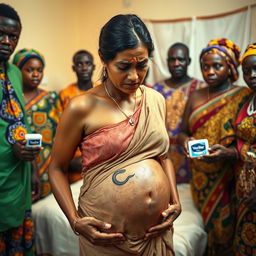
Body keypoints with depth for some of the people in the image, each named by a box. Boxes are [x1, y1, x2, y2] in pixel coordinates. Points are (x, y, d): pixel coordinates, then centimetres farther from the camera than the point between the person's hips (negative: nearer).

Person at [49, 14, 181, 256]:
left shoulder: (156, 100, 1)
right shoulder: (82, 108, -13)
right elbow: (57, 168, -4)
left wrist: (175, 200, 2)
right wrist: (74, 220, -14)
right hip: (106, 236, -4)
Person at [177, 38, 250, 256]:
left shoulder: (243, 97, -8)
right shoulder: (196, 96, 6)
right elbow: (182, 132, 11)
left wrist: (228, 153, -27)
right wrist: (186, 141, -11)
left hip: (228, 179, -3)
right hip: (201, 179, 4)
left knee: (225, 229, 5)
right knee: (207, 225, 15)